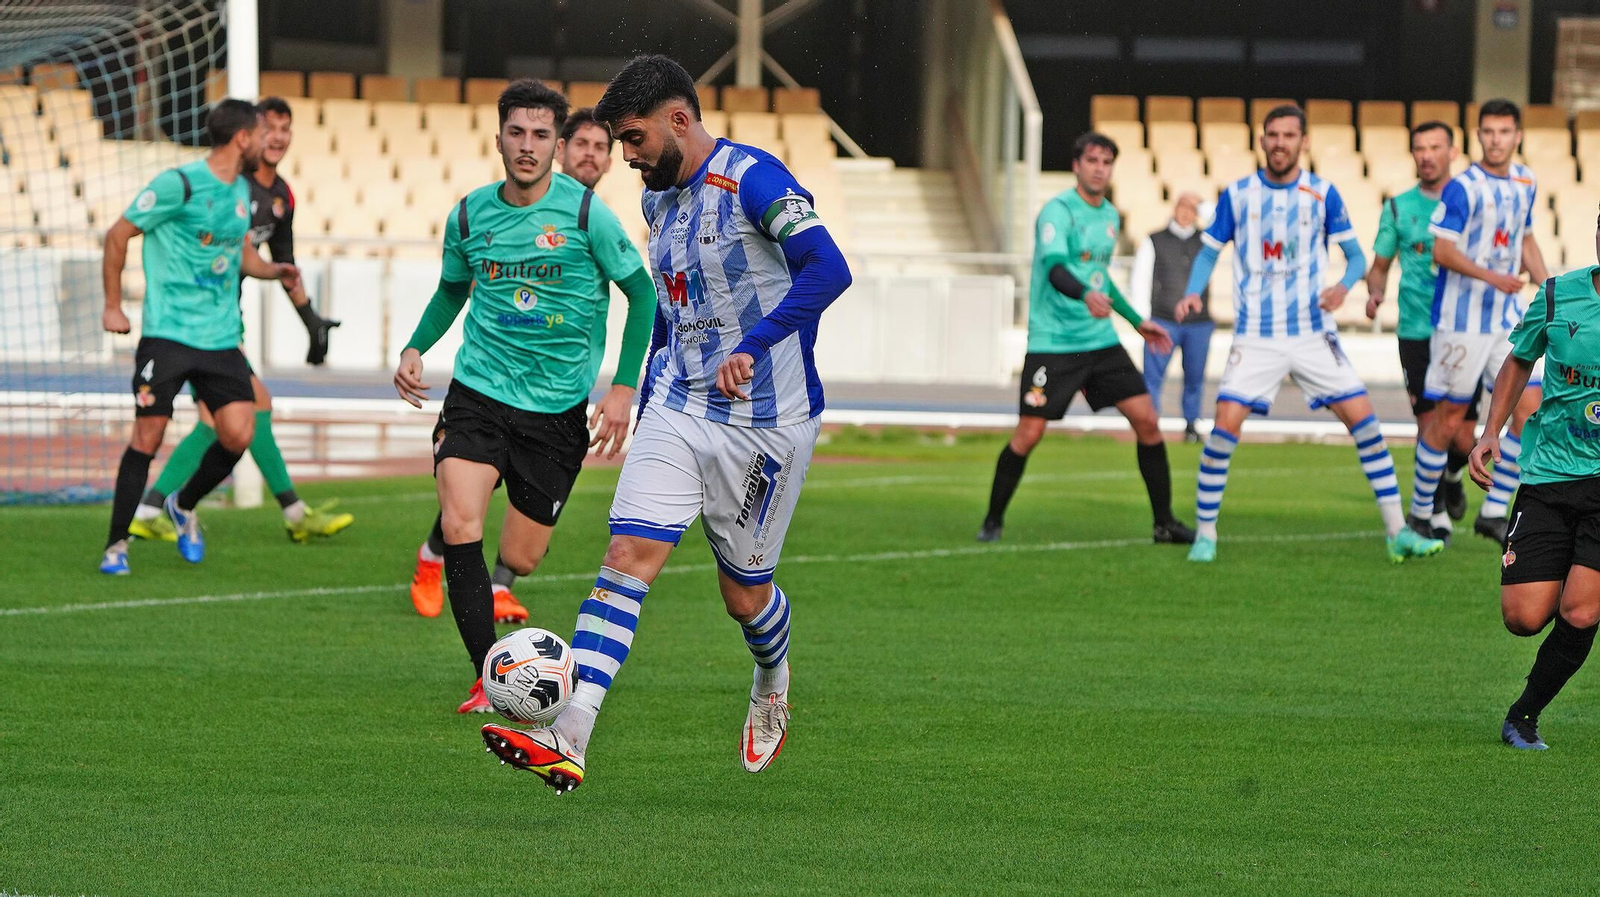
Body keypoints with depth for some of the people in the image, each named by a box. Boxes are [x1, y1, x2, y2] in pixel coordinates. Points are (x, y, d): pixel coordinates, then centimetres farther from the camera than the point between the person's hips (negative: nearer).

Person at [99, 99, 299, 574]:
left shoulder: (242, 190, 12)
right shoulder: (180, 184, -10)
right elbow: (118, 235, -4)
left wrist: (273, 270, 5)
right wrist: (112, 305, -3)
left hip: (221, 338, 6)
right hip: (168, 334, -6)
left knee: (238, 434, -6)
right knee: (147, 437, -7)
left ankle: (184, 506, 21)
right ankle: (116, 544, 6)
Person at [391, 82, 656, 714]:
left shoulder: (586, 212, -9)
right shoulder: (469, 216, 1)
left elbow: (641, 293, 0)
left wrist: (624, 387, -7)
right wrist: (416, 348, 2)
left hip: (559, 406, -1)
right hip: (478, 393, 1)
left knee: (520, 559, 4)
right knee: (461, 525, -22)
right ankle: (488, 679, -15)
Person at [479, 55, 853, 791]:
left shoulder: (752, 180, -16)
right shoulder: (660, 198, 10)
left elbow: (827, 269, -27)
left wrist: (754, 345, -35)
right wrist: (646, 406, 24)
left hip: (764, 421, -6)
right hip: (677, 411, 6)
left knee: (743, 592, 7)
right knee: (628, 556, -11)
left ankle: (772, 686, 42)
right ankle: (567, 740, -21)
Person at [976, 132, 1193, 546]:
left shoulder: (1110, 216, 12)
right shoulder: (1058, 211, -12)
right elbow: (1055, 267, -29)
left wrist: (1137, 321, 30)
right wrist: (1086, 295, -48)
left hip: (1101, 341, 6)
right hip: (1052, 341, -6)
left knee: (1147, 421, -2)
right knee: (1028, 434, -9)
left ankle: (1164, 523, 8)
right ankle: (993, 521, 10)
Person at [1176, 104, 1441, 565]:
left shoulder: (1323, 194, 0)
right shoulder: (1237, 194, 0)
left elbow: (1355, 255, 3)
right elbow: (1209, 251, 9)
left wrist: (1344, 285, -19)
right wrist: (1192, 293, -10)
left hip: (1312, 333, 1)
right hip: (1255, 337, -1)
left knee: (1363, 419, -7)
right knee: (1226, 424, -14)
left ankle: (1397, 532, 1)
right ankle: (1205, 533, 1)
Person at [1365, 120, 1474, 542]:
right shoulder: (1399, 207, 7)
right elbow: (1379, 265, 15)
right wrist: (1375, 293, -5)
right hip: (1417, 333, 0)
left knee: (1462, 440, -2)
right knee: (1430, 425, -6)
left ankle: (1451, 476, 32)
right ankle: (1436, 515, 9)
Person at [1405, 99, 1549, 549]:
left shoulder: (1524, 182, 9)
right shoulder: (1464, 187, -13)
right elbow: (1442, 250, -17)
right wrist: (1491, 277, -27)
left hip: (1509, 318, 6)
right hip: (1462, 320, -6)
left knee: (1530, 410, -4)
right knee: (1448, 419, 0)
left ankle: (1494, 512, 3)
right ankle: (1420, 514, 15)